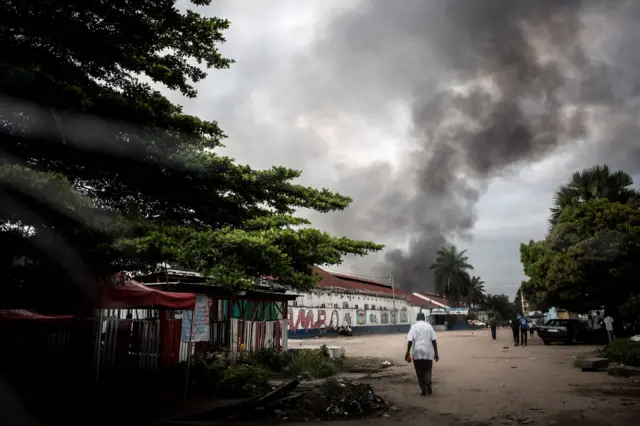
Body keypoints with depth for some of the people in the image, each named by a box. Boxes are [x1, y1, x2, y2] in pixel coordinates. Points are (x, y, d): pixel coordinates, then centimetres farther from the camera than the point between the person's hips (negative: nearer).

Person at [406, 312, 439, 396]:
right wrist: (436, 353, 6)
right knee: (428, 370, 15)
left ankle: (423, 390, 8)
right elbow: (434, 340, 1)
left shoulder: (414, 327, 2)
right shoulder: (429, 326, 6)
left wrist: (408, 353, -3)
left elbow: (410, 341, -7)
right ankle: (428, 384, -9)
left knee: (420, 372, 10)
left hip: (417, 353, -1)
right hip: (428, 352, 1)